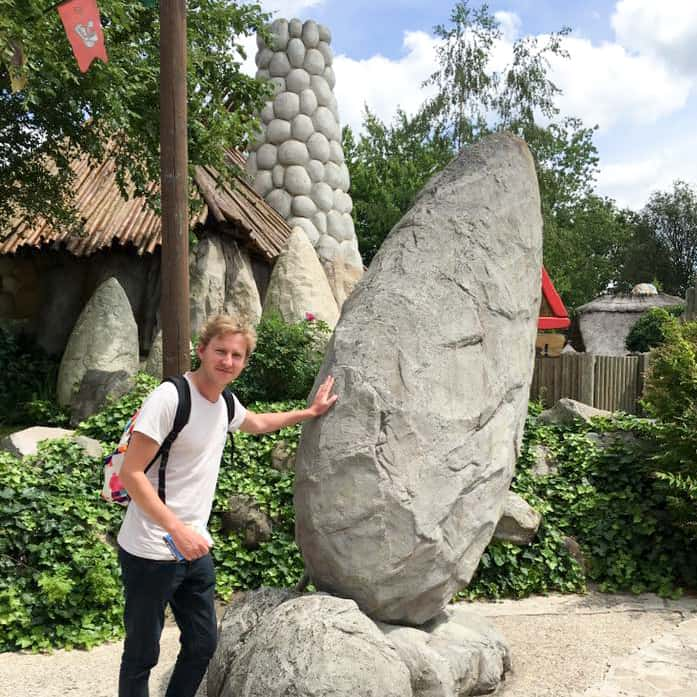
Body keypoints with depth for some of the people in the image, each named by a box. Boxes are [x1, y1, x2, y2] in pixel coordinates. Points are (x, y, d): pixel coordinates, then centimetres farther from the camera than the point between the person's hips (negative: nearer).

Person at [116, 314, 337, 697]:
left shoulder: (225, 403, 5)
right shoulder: (169, 397, -18)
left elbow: (256, 423, 29)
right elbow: (131, 473, -20)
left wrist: (309, 412, 29)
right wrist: (178, 529, -25)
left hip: (195, 549, 8)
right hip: (152, 553, -7)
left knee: (203, 645, 15)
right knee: (142, 655, 6)